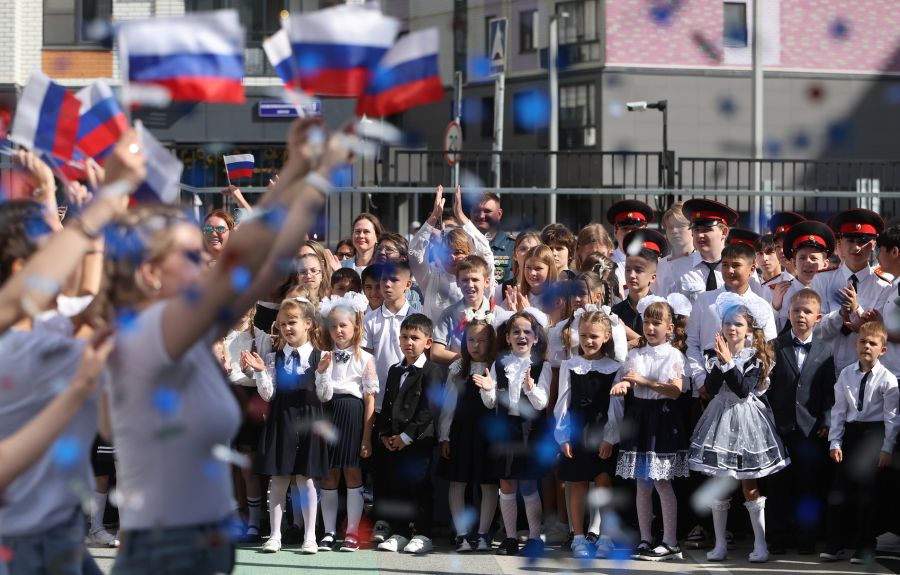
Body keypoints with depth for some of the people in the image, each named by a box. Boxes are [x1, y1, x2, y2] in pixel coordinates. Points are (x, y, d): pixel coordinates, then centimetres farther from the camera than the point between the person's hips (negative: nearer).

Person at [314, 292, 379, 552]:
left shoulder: (365, 359, -2)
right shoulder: (324, 358, 6)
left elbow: (370, 399, -2)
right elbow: (321, 396, 3)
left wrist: (367, 437, -4)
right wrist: (321, 372, -16)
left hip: (353, 413, -3)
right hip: (329, 413, 3)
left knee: (352, 472, 1)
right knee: (330, 474, 5)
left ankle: (352, 532, 7)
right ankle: (329, 532, 10)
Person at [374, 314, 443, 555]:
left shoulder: (432, 372, -7)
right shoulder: (395, 371, 17)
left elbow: (429, 409, -13)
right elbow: (386, 405, 17)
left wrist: (407, 436, -15)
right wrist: (384, 434, 2)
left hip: (419, 442, -7)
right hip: (393, 442, 7)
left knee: (420, 488, -3)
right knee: (394, 487, 8)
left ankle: (423, 535, 3)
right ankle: (399, 533, 16)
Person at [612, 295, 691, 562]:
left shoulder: (674, 356, -4)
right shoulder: (636, 355, 10)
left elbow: (675, 390, -14)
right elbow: (623, 379, 2)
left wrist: (644, 381, -19)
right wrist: (621, 386, -22)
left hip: (662, 419, -5)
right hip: (639, 417, 5)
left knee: (662, 482, -5)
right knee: (642, 484, 7)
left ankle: (670, 543, -1)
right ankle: (646, 539, 14)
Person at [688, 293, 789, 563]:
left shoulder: (756, 356, -5)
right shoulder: (715, 354, 3)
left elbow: (744, 389, -17)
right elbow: (711, 389, -9)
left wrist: (729, 361, -22)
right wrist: (720, 362, -20)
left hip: (745, 419, -3)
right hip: (720, 417, 3)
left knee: (749, 485, -1)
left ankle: (760, 544, 4)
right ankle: (720, 544, 12)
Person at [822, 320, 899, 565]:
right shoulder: (846, 375, 3)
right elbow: (839, 410, 4)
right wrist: (835, 442, -1)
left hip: (875, 434, -3)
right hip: (850, 432, 4)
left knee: (868, 492, 2)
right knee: (840, 489, 5)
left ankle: (865, 546, 12)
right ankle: (834, 544, 15)